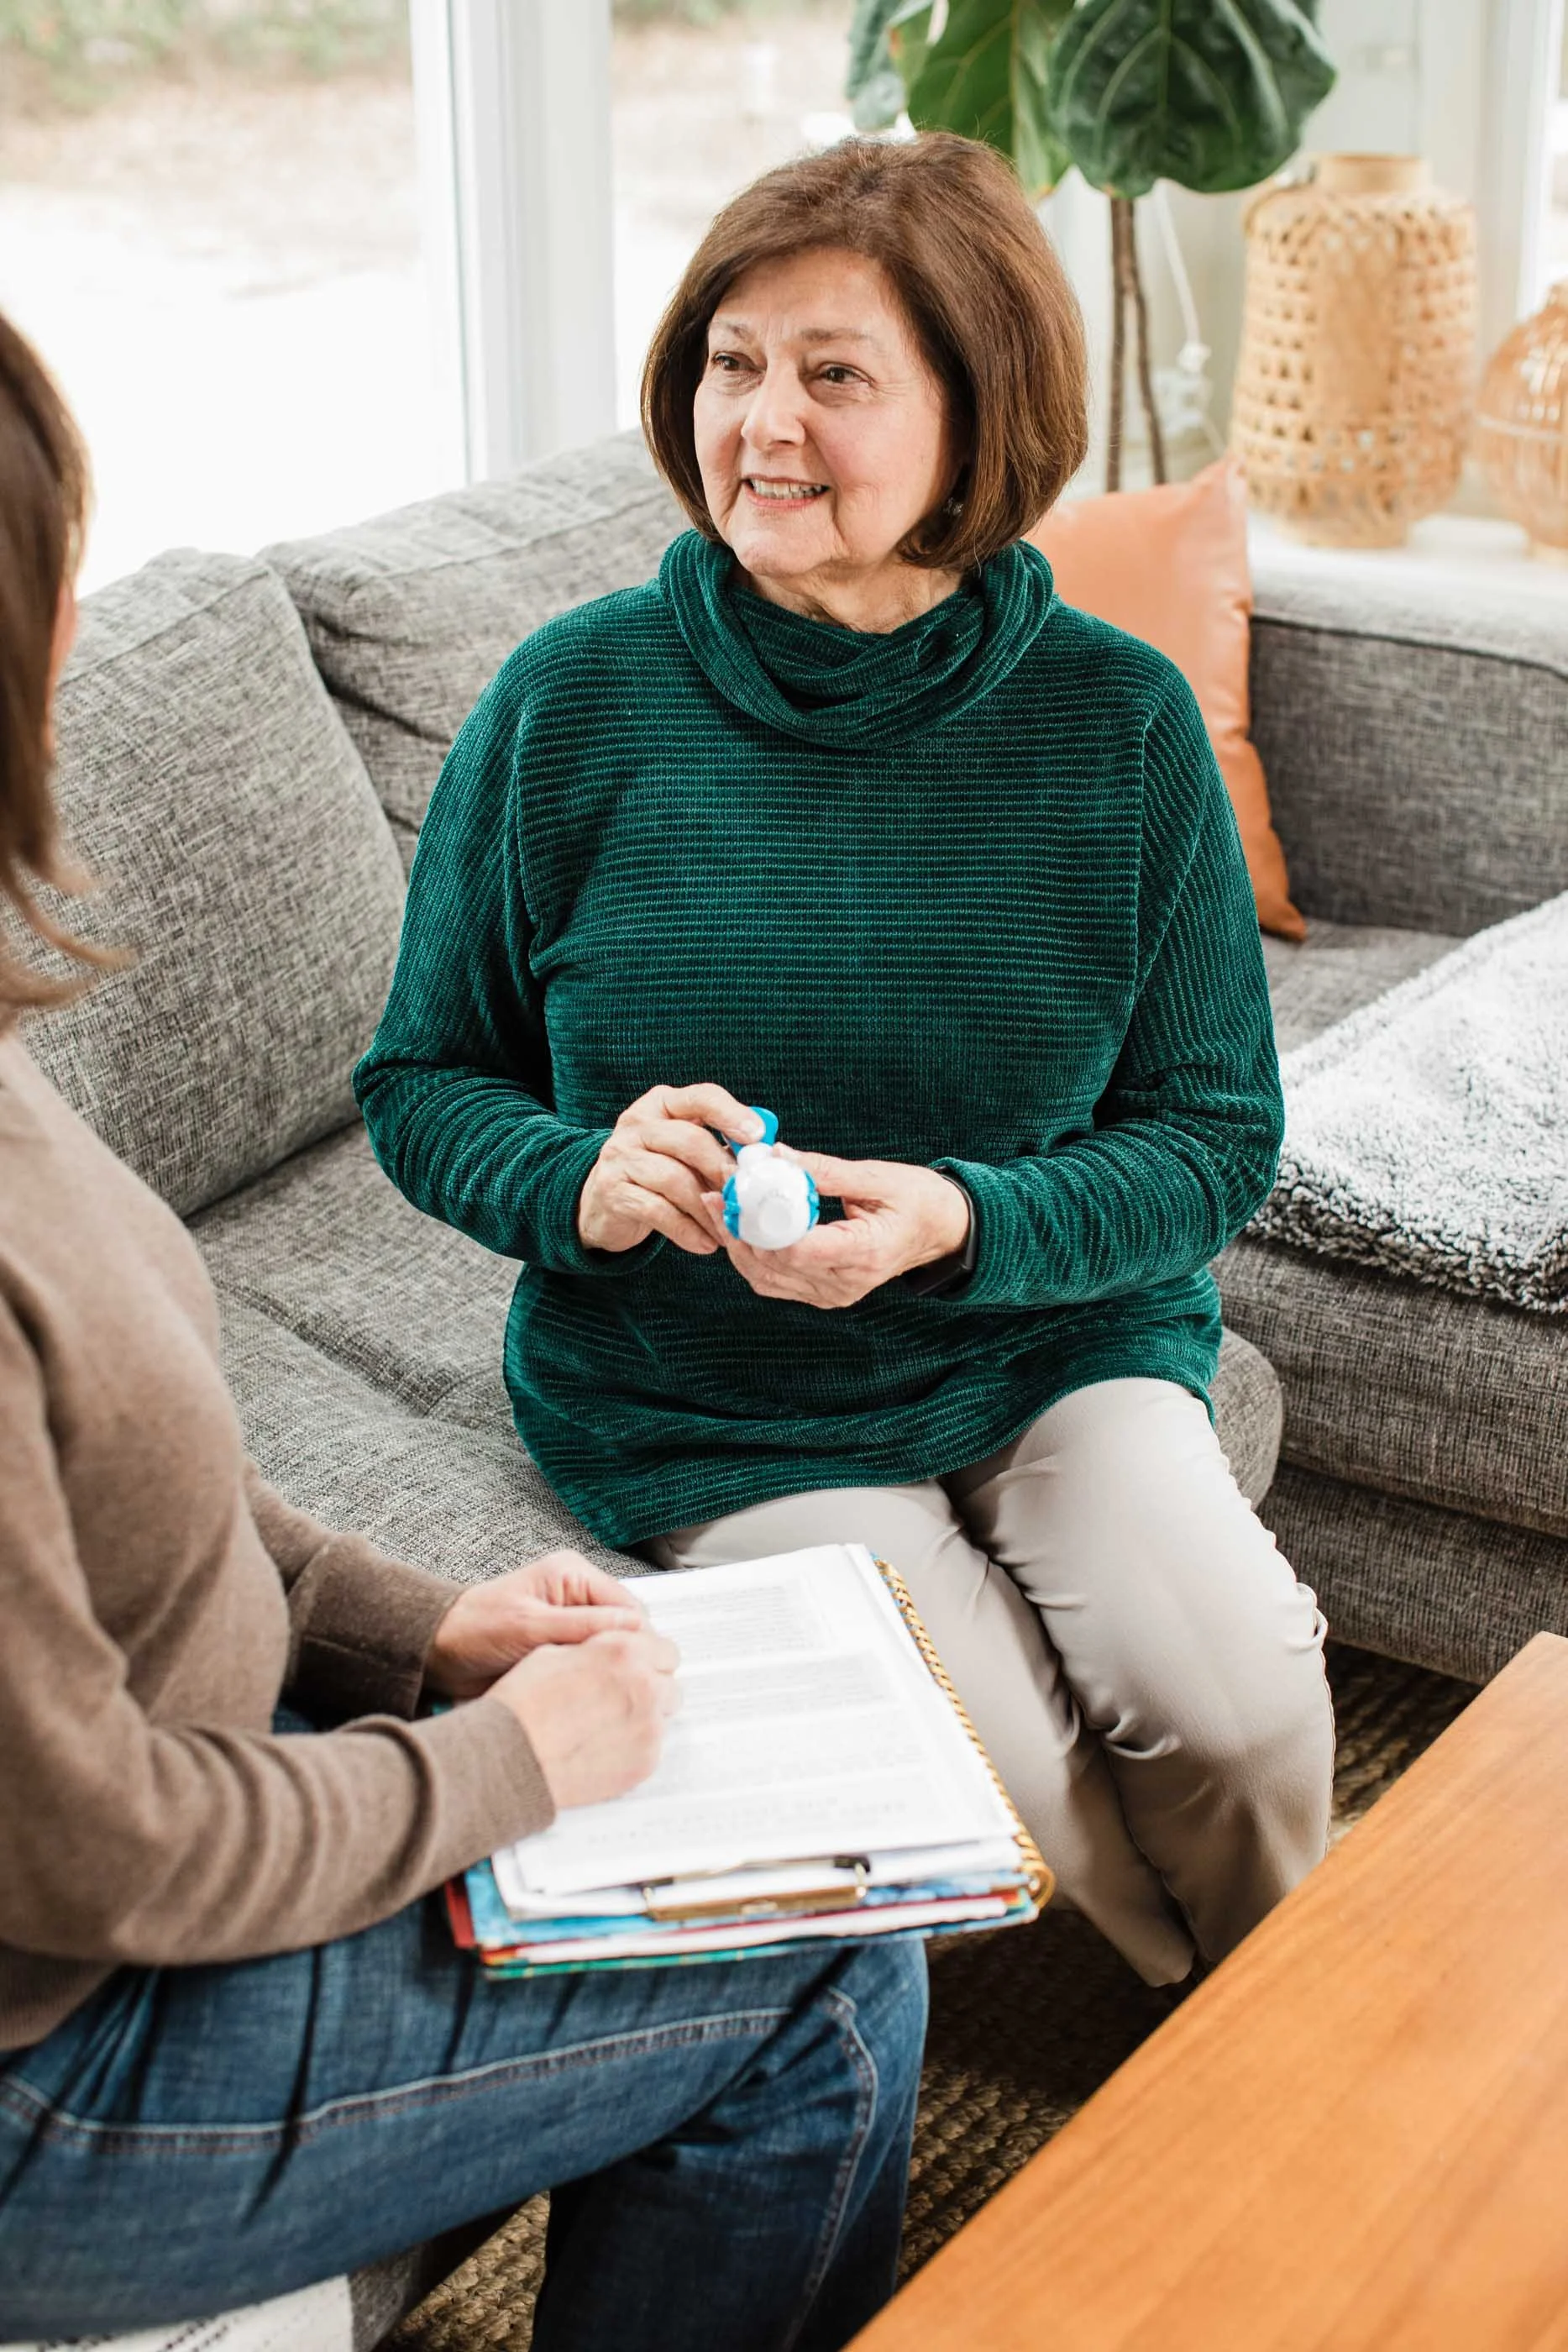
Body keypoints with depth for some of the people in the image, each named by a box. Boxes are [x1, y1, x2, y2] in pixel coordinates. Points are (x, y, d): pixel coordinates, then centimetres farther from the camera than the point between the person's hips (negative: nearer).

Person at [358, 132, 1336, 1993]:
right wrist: (578, 1182, -22)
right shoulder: (570, 704, -9)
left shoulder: (1115, 721, -7)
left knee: (1237, 1707, -22)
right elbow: (420, 1083, 1)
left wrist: (957, 1219, -23)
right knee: (1015, 1791, -19)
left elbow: (1215, 1141, -3)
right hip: (704, 1405, -1)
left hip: (1052, 1340, 1)